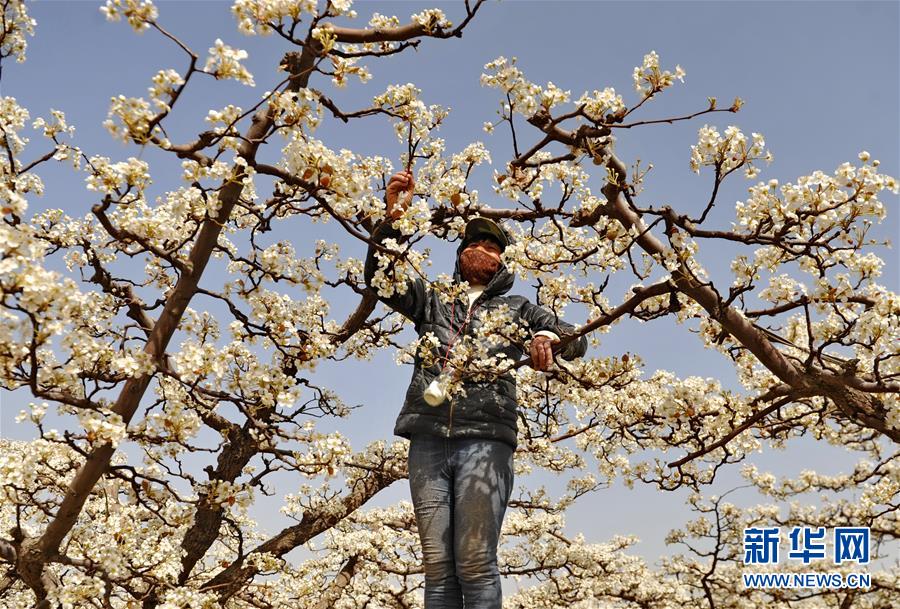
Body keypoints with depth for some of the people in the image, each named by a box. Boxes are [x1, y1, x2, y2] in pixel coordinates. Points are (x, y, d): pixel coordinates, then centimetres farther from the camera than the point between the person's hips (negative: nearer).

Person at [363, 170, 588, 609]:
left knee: (475, 563, -11)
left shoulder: (515, 308, 20)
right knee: (437, 566, -2)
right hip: (428, 442, 2)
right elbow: (379, 276, 11)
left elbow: (576, 341, 16)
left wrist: (548, 337, -8)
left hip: (485, 441, -2)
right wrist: (392, 216, -2)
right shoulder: (432, 301, 23)